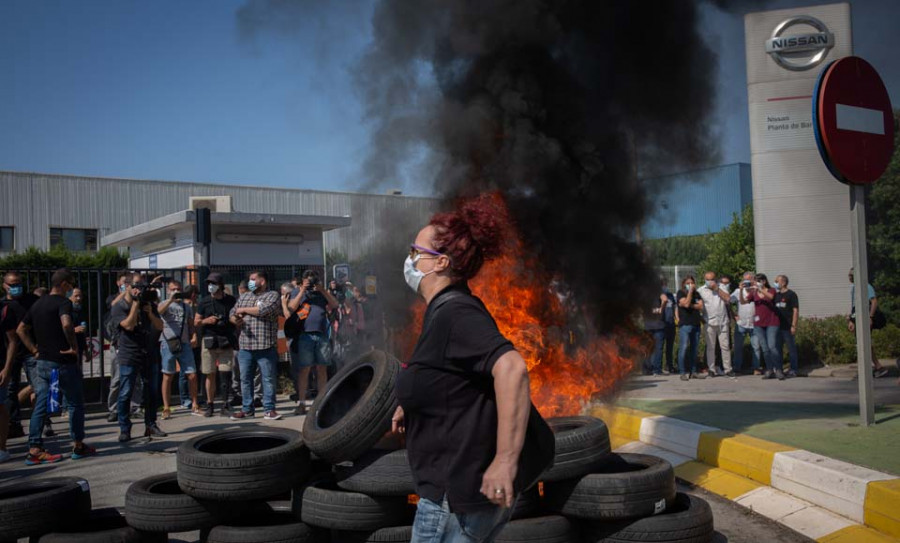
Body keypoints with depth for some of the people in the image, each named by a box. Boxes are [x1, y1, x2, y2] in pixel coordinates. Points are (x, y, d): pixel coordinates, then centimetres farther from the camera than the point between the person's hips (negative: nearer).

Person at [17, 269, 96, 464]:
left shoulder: (38, 304, 13)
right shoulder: (63, 302, -13)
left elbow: (21, 330, 18)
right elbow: (66, 324, -32)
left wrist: (34, 350, 13)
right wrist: (74, 347, -20)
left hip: (42, 363, 7)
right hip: (63, 362, -7)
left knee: (40, 407, 7)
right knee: (75, 404, 8)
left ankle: (34, 450, 4)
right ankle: (78, 446, 15)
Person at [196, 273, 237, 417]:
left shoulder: (231, 300, 5)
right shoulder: (204, 301, 5)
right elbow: (196, 322, 8)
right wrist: (206, 321, -11)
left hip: (226, 342, 0)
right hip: (209, 341, 1)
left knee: (225, 375, -5)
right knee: (210, 375, 5)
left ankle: (225, 405, 2)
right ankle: (210, 404, 14)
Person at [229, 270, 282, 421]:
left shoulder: (273, 296, 0)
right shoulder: (244, 297, 19)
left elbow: (264, 310, -17)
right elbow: (232, 313, 18)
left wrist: (244, 310, -5)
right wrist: (235, 320, -6)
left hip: (266, 346, -5)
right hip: (245, 346, 5)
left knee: (268, 379, -1)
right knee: (245, 379, 8)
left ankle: (269, 409, 6)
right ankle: (247, 409, 18)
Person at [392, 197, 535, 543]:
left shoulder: (454, 313, -21)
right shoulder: (449, 308, 10)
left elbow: (511, 368, -36)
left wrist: (506, 461, -36)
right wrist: (411, 405, 21)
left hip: (456, 499, -10)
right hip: (463, 487, 10)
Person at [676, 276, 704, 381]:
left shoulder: (697, 294, 16)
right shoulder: (680, 293, 2)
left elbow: (701, 306, 3)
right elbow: (686, 303, -16)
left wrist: (690, 305, -7)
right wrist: (690, 291, -9)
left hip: (696, 324, 5)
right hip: (685, 324, -5)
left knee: (694, 349, 6)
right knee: (683, 348, -11)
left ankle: (693, 371, 11)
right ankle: (683, 372, -7)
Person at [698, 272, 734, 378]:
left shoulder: (721, 288, 9)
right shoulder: (701, 290, 4)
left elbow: (728, 298, -6)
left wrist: (716, 288, -8)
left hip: (723, 322, 1)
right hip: (709, 323, -1)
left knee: (725, 346, 2)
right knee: (710, 347, 2)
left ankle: (728, 369, 8)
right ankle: (711, 369, 9)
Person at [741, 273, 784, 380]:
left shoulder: (771, 290, 3)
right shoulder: (754, 293, 9)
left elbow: (770, 297, -21)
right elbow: (743, 302, -4)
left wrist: (760, 289, -34)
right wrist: (741, 291, -20)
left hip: (771, 323, -3)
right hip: (759, 324, 3)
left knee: (772, 346, -12)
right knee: (764, 348, 3)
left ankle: (778, 370, -3)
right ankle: (769, 370, 8)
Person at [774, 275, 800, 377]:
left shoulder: (791, 294, -5)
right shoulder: (776, 295, 13)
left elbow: (796, 310, -9)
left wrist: (793, 325, -15)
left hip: (788, 327, -7)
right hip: (778, 326, 7)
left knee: (791, 348, 0)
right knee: (778, 348, 10)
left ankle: (793, 370, 6)